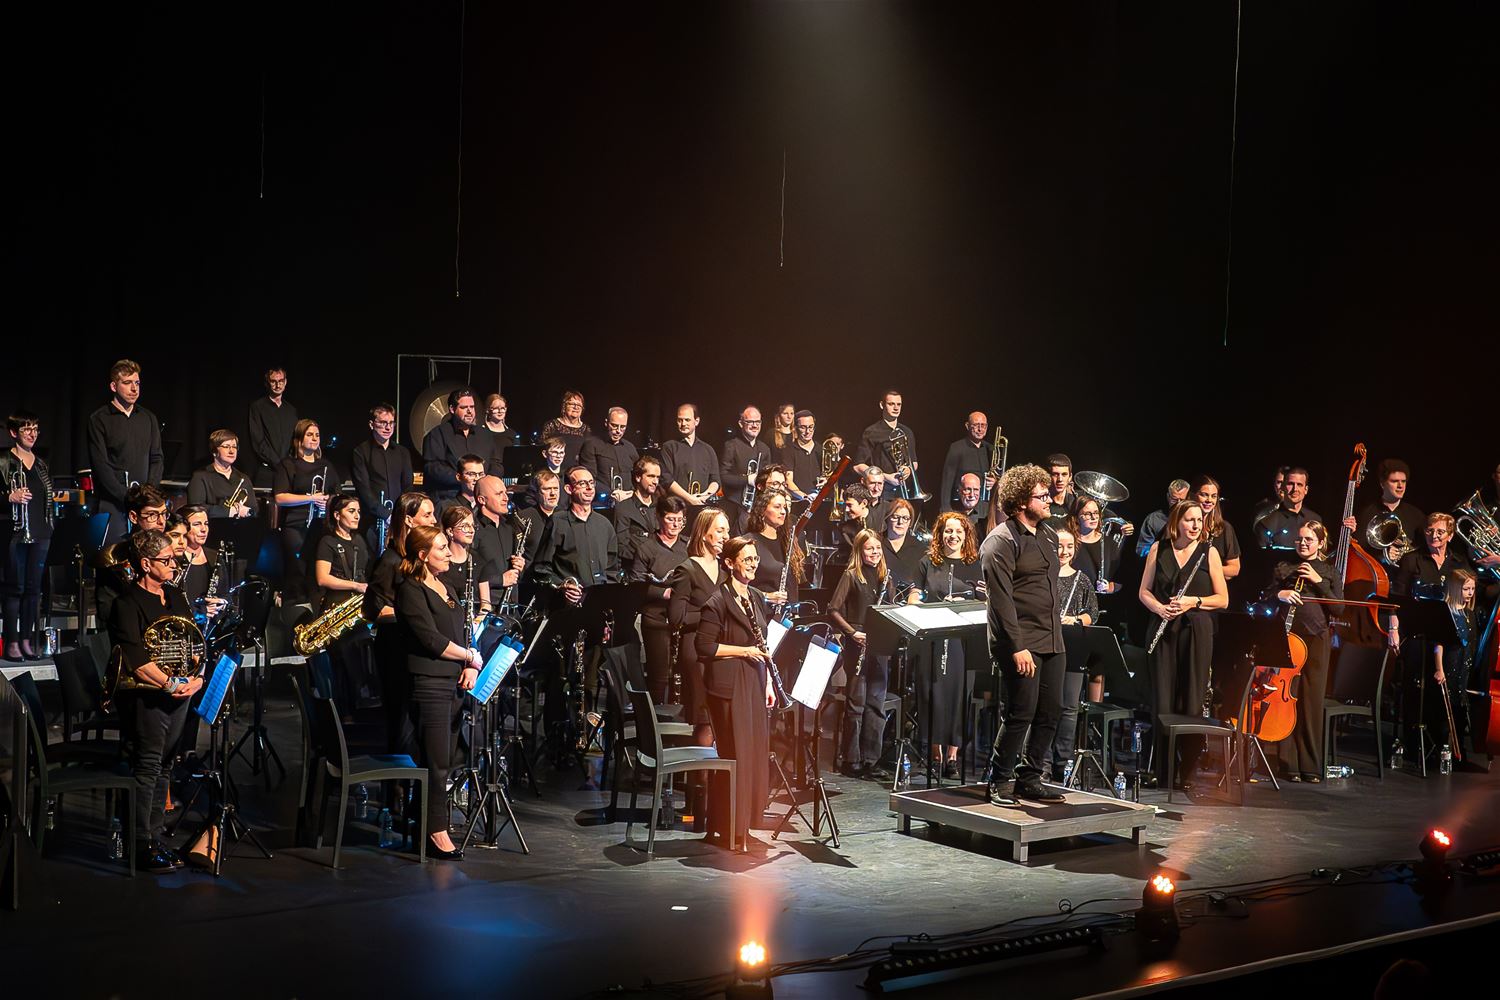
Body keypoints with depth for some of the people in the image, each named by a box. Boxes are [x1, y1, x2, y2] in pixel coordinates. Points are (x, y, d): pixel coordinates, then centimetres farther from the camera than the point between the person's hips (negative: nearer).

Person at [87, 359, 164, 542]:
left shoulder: (148, 418, 15)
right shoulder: (99, 419, 1)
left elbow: (156, 459, 14)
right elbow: (100, 465, -6)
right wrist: (126, 496, -13)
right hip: (112, 503, -4)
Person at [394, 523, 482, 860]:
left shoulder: (446, 588, 18)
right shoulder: (410, 590, -8)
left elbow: (461, 634, 18)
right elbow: (432, 640, -16)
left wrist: (470, 667, 0)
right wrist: (471, 656, -7)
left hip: (453, 682, 8)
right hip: (429, 683, -8)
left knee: (446, 759, 8)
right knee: (437, 761, -7)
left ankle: (432, 821, 14)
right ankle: (436, 831, -2)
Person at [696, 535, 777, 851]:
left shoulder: (756, 599, 14)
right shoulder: (718, 602, -11)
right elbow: (704, 646, -14)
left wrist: (768, 683, 15)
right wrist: (743, 651, -16)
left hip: (754, 683, 8)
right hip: (728, 685, -8)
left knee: (756, 752, 8)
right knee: (734, 754, -5)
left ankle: (747, 822, 18)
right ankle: (728, 830, 2)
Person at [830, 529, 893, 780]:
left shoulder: (885, 577, 13)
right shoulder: (851, 577, -3)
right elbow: (833, 610, -8)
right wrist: (852, 632, -17)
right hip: (857, 647, -5)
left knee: (877, 704, 7)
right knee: (856, 703, -2)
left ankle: (871, 761, 13)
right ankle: (852, 762, 4)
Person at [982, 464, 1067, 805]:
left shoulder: (1048, 535, 16)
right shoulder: (1001, 541, -11)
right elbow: (1001, 598, -16)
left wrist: (1057, 627, 20)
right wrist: (1017, 647, -20)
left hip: (1052, 641, 8)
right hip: (1021, 643, -8)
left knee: (1050, 712, 8)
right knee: (1020, 714, -7)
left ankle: (1029, 778, 20)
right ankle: (1000, 782, 7)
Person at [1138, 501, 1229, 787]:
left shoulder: (1208, 552, 5)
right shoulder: (1159, 549, 8)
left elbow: (1222, 599, 5)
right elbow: (1144, 592, 10)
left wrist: (1194, 601, -11)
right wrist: (1160, 608, -9)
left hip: (1196, 630, -1)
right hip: (1164, 630, 1)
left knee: (1191, 702, -4)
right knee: (1163, 701, 0)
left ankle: (1189, 771, 3)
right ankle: (1162, 771, 8)